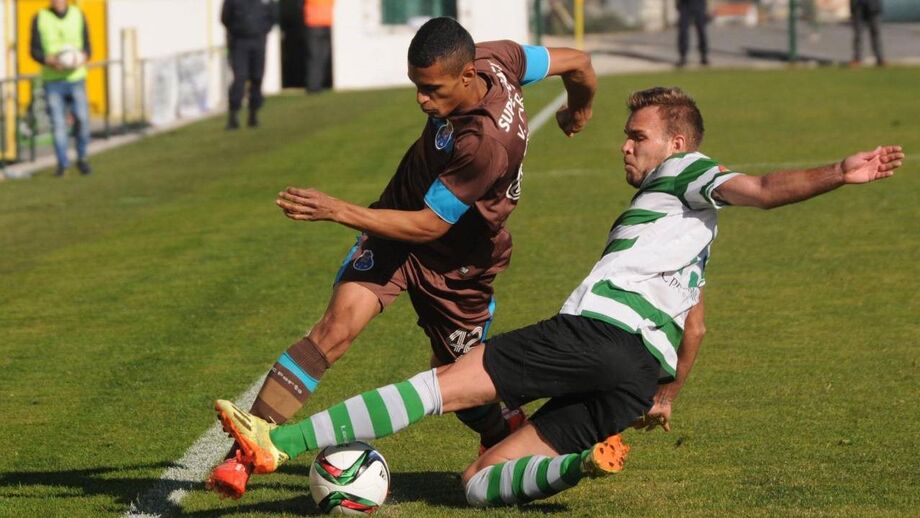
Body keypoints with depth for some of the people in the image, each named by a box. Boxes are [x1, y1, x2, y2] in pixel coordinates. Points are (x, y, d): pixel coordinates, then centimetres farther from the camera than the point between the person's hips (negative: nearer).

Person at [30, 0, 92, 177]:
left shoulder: (78, 16, 6)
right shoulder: (40, 18, 2)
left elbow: (87, 46, 10)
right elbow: (34, 50, 2)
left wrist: (83, 58, -13)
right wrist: (50, 61, -17)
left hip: (76, 77, 0)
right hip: (52, 80, 0)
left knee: (82, 119, -10)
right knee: (58, 122, -3)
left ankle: (81, 158, 10)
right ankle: (62, 163, 9)